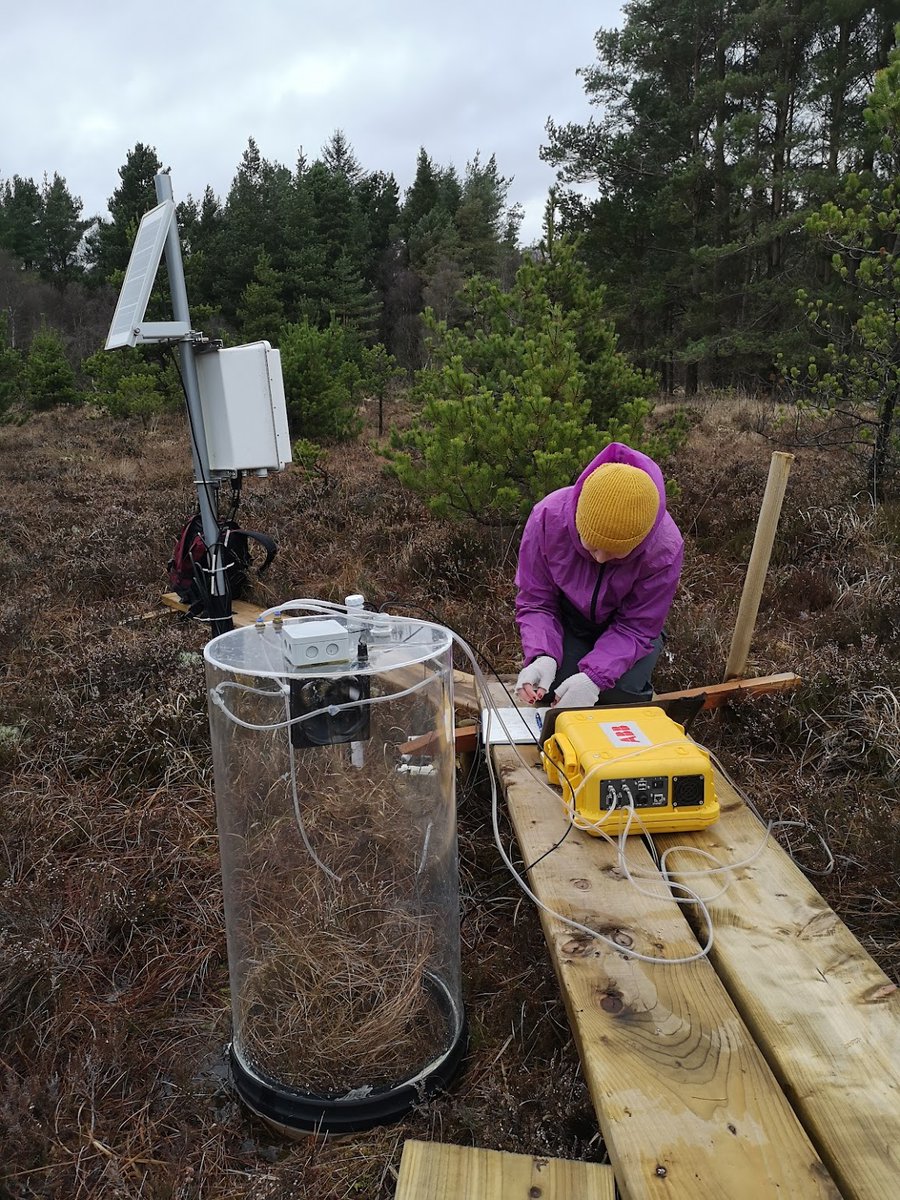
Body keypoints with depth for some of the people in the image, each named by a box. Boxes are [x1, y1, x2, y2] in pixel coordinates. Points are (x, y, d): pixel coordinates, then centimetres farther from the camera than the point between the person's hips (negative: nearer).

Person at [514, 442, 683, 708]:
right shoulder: (548, 517, -31)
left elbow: (636, 627, -22)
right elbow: (535, 602, -19)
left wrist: (594, 677, -39)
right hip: (568, 619, 1)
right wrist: (542, 657, -38)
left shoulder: (665, 548, -32)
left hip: (624, 623, 0)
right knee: (554, 690, -22)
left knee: (621, 695, -25)